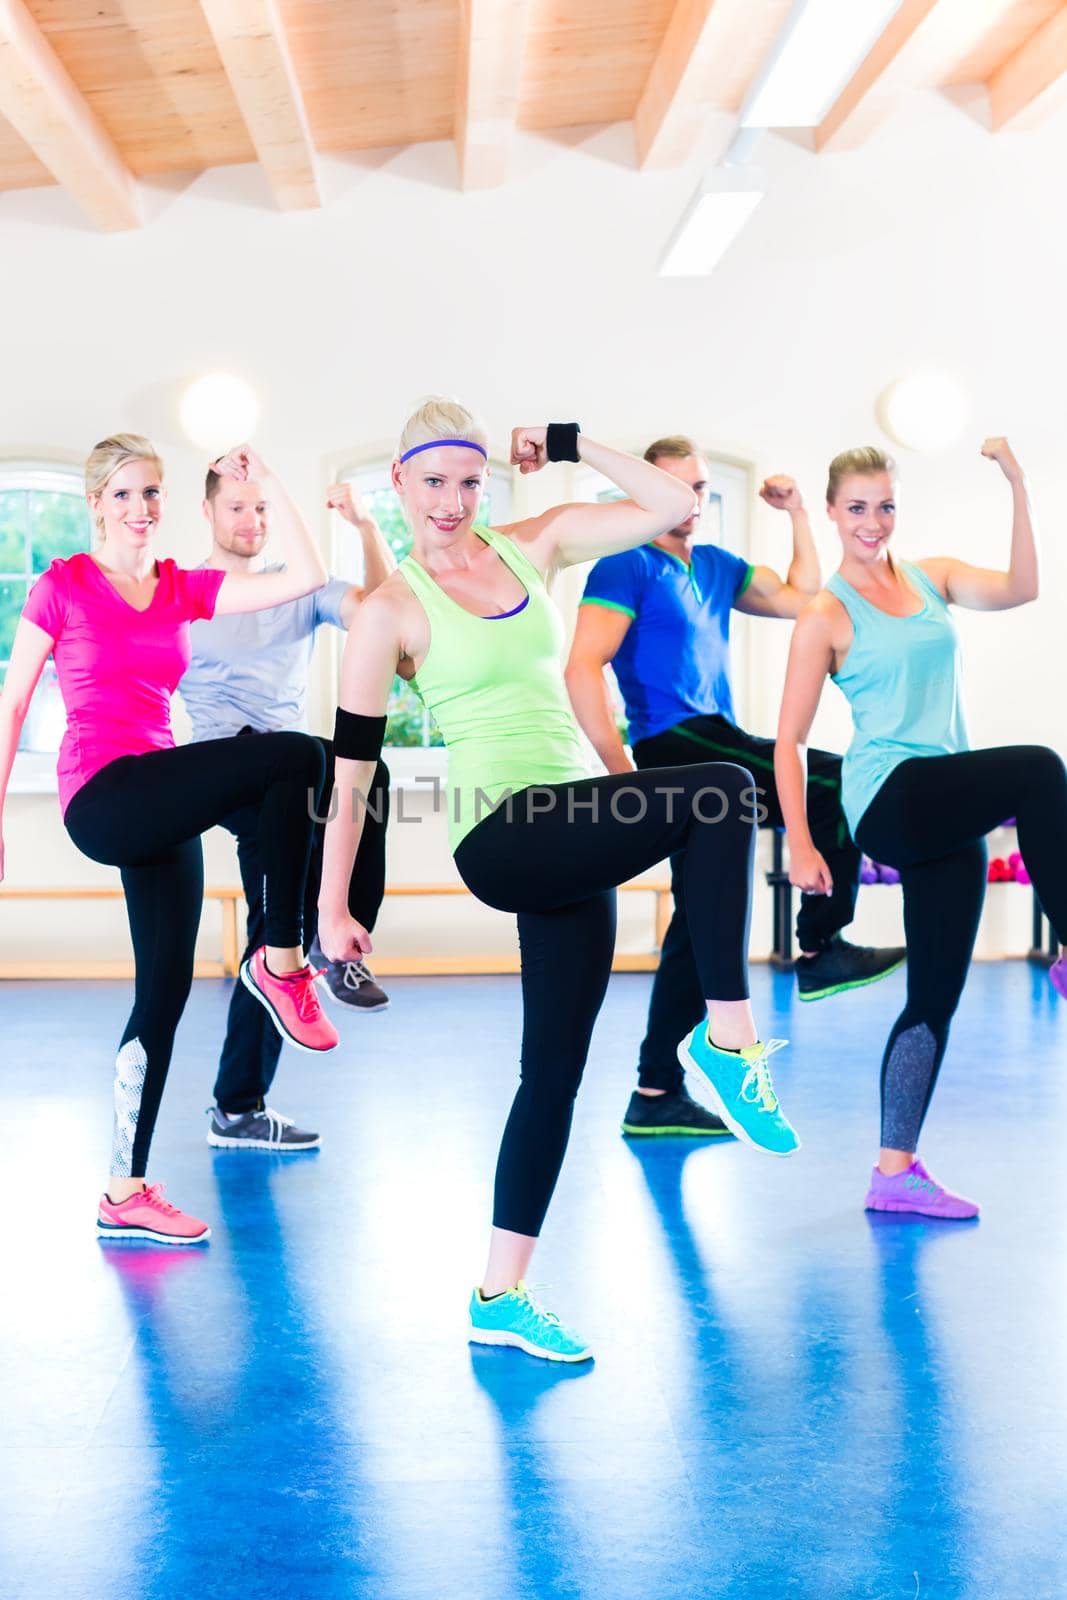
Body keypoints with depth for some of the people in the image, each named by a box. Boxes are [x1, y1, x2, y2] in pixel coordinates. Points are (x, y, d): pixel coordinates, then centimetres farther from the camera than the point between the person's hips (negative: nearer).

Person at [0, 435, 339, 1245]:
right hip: (103, 796, -6)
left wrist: (267, 480, 5)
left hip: (160, 811, 6)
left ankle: (125, 1193, 16)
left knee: (165, 993, 6)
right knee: (295, 756, -23)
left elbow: (306, 576, 6)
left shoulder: (183, 589, 14)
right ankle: (281, 960, -11)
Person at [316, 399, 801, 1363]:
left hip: (572, 839, 6)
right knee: (723, 791, -25)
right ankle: (729, 1037, -17)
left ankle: (501, 1300, 18)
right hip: (500, 838, -6)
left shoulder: (533, 547, 12)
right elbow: (350, 770, -2)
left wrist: (572, 446, 5)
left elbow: (673, 505, 11)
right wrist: (333, 909, -4)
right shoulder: (392, 612, -1)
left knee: (555, 1071, 7)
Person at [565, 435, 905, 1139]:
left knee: (701, 918, 7)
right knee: (836, 785, -14)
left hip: (711, 752, 8)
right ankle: (821, 951, -3)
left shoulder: (716, 566, 19)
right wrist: (624, 773, -21)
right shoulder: (628, 566, -6)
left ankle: (656, 1094, 12)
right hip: (675, 745, -8)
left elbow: (799, 598, 25)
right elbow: (582, 669, -16)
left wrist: (798, 514, 17)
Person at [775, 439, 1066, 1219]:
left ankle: (895, 1171, 11)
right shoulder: (827, 616, 0)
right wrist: (800, 844, -9)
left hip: (949, 815, 6)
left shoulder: (933, 577, 14)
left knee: (936, 994, 4)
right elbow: (789, 741, -1)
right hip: (891, 798, -6)